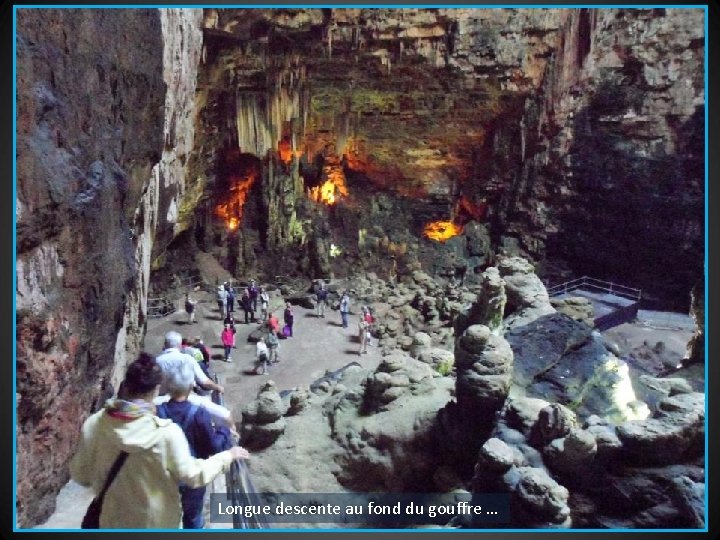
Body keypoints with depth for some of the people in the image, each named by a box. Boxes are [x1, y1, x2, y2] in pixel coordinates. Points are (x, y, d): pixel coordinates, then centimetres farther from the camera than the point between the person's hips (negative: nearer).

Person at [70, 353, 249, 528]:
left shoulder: (93, 425, -19)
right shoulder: (167, 432, -29)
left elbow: (79, 475, -6)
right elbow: (193, 475, -19)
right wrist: (228, 456, -5)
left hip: (113, 519, 3)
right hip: (156, 520, -2)